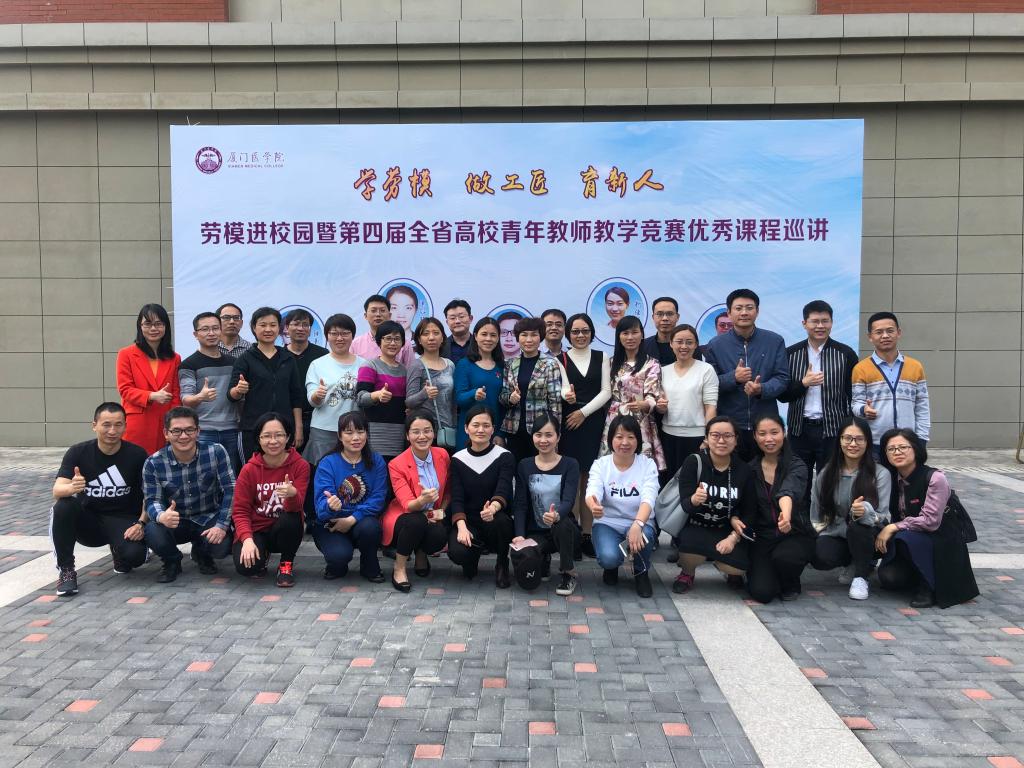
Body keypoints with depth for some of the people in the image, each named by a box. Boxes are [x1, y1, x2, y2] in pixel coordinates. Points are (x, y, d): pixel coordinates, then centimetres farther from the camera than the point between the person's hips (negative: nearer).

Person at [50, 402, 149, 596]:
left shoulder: (137, 455, -8)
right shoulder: (78, 452, -7)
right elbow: (57, 491, -18)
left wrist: (141, 524, -20)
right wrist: (71, 488, -42)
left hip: (123, 521, -1)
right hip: (87, 521, 1)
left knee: (135, 554, -31)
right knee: (63, 506, -30)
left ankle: (119, 552, 9)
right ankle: (66, 570, -13)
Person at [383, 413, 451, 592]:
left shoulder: (442, 456, -5)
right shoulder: (397, 465, -17)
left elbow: (448, 490, 13)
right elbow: (408, 505, -25)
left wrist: (442, 510, -5)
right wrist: (422, 500, -47)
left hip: (433, 517, 3)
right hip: (403, 517, -3)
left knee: (440, 537, -32)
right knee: (416, 522, -38)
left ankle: (421, 554, 7)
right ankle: (399, 568, -13)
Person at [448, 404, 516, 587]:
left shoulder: (504, 457, -3)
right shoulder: (458, 460, 2)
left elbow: (503, 491, -18)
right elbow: (456, 498, -5)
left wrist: (493, 507, -42)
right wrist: (462, 527, -24)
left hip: (495, 520, -1)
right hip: (468, 521, 1)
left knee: (500, 520, -37)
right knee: (457, 553, -30)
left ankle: (502, 565, -5)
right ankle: (474, 554, 11)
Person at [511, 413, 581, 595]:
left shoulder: (569, 465, -3)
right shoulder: (524, 466, 4)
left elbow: (569, 501, -17)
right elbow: (520, 504, 0)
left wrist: (556, 515, -41)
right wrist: (519, 535, -16)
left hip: (565, 530, -1)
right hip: (536, 532, 1)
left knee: (562, 523, -39)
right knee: (527, 580, -27)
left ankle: (568, 573, -10)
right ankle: (542, 560, 12)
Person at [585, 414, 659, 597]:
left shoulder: (648, 464, -6)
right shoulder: (600, 465, -5)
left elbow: (648, 499, -22)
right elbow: (593, 492, -24)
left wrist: (637, 525, -43)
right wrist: (593, 506, -51)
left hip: (640, 522, 0)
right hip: (608, 523, 0)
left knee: (642, 537, -35)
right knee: (609, 557, -31)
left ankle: (641, 573, 0)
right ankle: (611, 566, 10)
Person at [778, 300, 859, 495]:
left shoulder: (846, 354, 0)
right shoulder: (791, 354, 5)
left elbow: (854, 395, 1)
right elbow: (782, 394, 3)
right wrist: (804, 383, -15)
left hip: (833, 430, -2)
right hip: (800, 430, 2)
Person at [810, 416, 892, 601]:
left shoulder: (881, 474, -9)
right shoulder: (826, 473, 0)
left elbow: (882, 517, -15)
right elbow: (817, 515, 8)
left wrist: (866, 511, -35)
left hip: (867, 537, -2)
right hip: (835, 536, 2)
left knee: (859, 526, -36)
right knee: (819, 556, -29)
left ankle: (862, 576, -10)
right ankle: (851, 563, 7)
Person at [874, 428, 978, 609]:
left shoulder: (935, 478, -17)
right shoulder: (892, 479, 1)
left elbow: (930, 521, -23)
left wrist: (893, 527, -22)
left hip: (941, 544, -6)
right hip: (905, 544, 6)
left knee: (907, 538, -35)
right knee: (887, 577, -18)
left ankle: (928, 586, -13)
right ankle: (920, 577, 14)